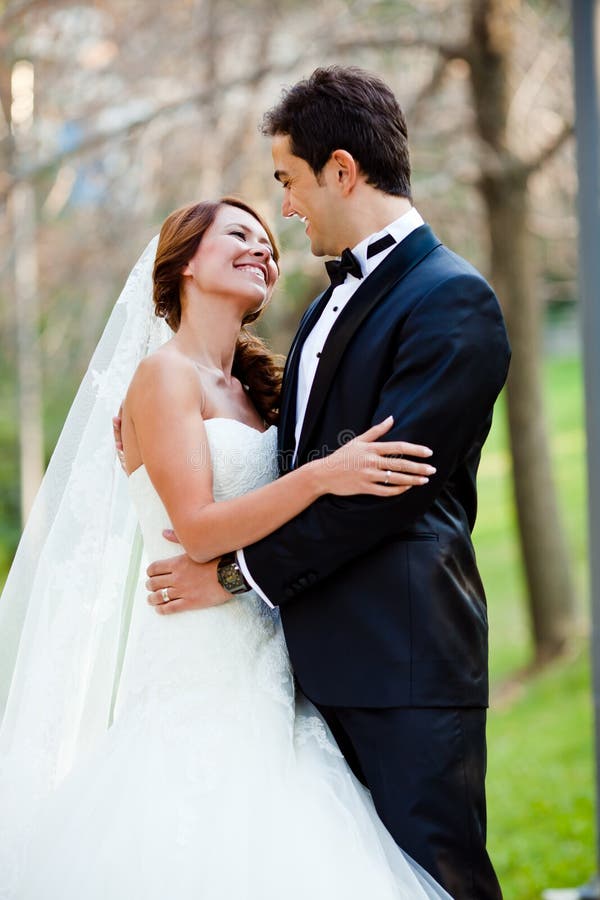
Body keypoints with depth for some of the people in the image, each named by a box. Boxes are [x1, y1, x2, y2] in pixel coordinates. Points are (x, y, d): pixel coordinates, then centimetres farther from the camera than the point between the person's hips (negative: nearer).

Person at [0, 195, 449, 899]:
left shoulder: (252, 387, 19)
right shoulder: (167, 374, -4)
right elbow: (197, 529, -15)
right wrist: (321, 475, -24)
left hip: (262, 672, 7)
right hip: (200, 671, -7)